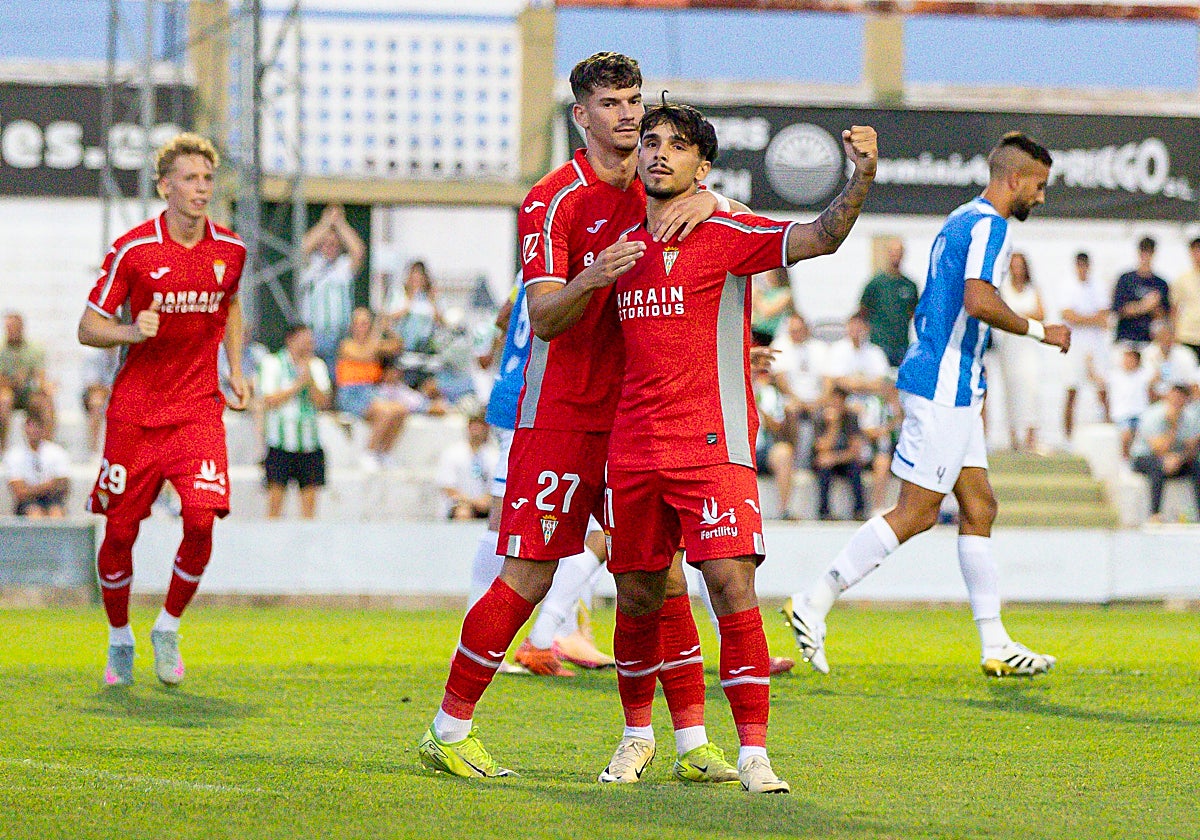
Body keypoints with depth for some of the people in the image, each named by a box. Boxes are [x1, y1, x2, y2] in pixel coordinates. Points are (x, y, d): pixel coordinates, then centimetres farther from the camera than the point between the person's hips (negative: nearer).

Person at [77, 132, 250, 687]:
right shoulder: (131, 250, -8)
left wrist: (235, 369, 13)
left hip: (198, 408, 2)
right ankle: (119, 639, 24)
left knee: (201, 520, -16)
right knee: (120, 532, 1)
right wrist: (131, 332, -23)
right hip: (135, 410, -2)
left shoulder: (230, 250, 2)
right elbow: (88, 327, -3)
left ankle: (168, 629, 7)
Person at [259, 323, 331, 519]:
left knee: (309, 496, 0)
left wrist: (310, 381, -12)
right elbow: (269, 401, -9)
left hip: (310, 441, 3)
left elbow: (324, 402, 2)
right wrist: (299, 384, -12)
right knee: (276, 495, -6)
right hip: (280, 440, -3)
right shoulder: (273, 364, 1)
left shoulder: (317, 366, 11)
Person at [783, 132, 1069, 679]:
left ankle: (995, 646, 9)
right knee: (916, 514, -8)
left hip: (950, 390, 11)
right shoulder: (988, 225, -12)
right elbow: (979, 302, -26)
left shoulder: (961, 221, 19)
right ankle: (813, 604, -6)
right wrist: (1040, 332, -14)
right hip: (944, 387, -11)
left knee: (978, 508, 9)